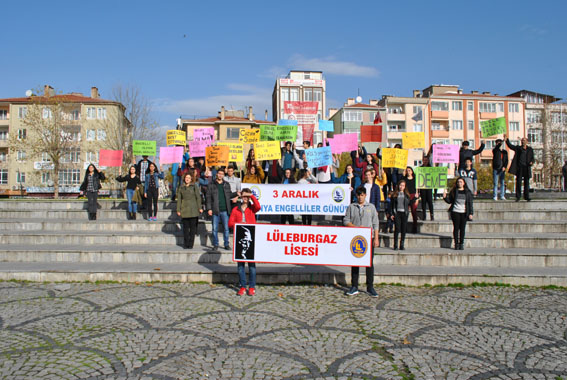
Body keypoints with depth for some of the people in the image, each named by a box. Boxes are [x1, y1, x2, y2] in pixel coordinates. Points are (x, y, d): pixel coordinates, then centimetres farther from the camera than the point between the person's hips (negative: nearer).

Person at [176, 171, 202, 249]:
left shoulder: (194, 186, 4)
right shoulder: (181, 188, 11)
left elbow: (198, 197, 3)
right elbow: (179, 199, 11)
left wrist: (200, 208, -4)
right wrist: (178, 210, 6)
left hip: (193, 210, -2)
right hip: (184, 211, 2)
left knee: (193, 228, 0)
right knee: (185, 228, 3)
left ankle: (191, 244, 7)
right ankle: (186, 244, 11)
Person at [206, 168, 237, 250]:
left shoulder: (226, 184, 11)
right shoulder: (211, 185, 3)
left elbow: (229, 195, 17)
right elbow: (208, 197, 1)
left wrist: (236, 194, 0)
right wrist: (209, 209, -6)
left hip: (225, 210, 2)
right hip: (215, 210, -2)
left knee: (226, 228, 3)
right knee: (215, 229, 2)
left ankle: (226, 244, 12)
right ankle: (215, 245, 12)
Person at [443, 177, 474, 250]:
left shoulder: (468, 192, 7)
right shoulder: (453, 191, 6)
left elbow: (470, 203, 6)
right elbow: (449, 201, 8)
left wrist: (471, 213, 0)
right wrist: (445, 197, -11)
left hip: (464, 213, 0)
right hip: (455, 212, 0)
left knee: (462, 228, 1)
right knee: (456, 228, 0)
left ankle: (461, 244, 9)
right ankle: (456, 244, 6)